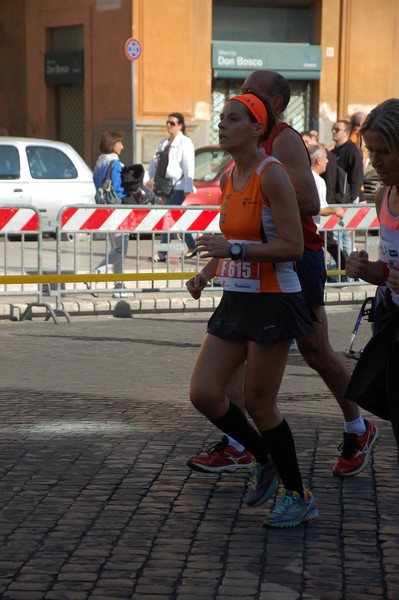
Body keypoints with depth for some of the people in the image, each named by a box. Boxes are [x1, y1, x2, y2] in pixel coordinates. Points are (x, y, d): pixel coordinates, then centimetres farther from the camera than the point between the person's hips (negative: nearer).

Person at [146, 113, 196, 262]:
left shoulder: (185, 143, -6)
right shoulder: (163, 143, 18)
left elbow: (189, 168, -12)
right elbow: (155, 162, 17)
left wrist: (188, 188, -17)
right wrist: (149, 178, 5)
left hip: (177, 187, -8)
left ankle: (162, 253, -9)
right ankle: (192, 247, 23)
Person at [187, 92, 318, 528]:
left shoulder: (271, 174, -15)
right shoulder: (227, 179, 10)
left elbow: (293, 247, -19)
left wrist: (234, 249, -26)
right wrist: (206, 274, 8)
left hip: (272, 302, -8)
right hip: (235, 300, 8)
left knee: (259, 405, -2)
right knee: (204, 394, 0)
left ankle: (299, 499, 15)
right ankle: (265, 459, 23)